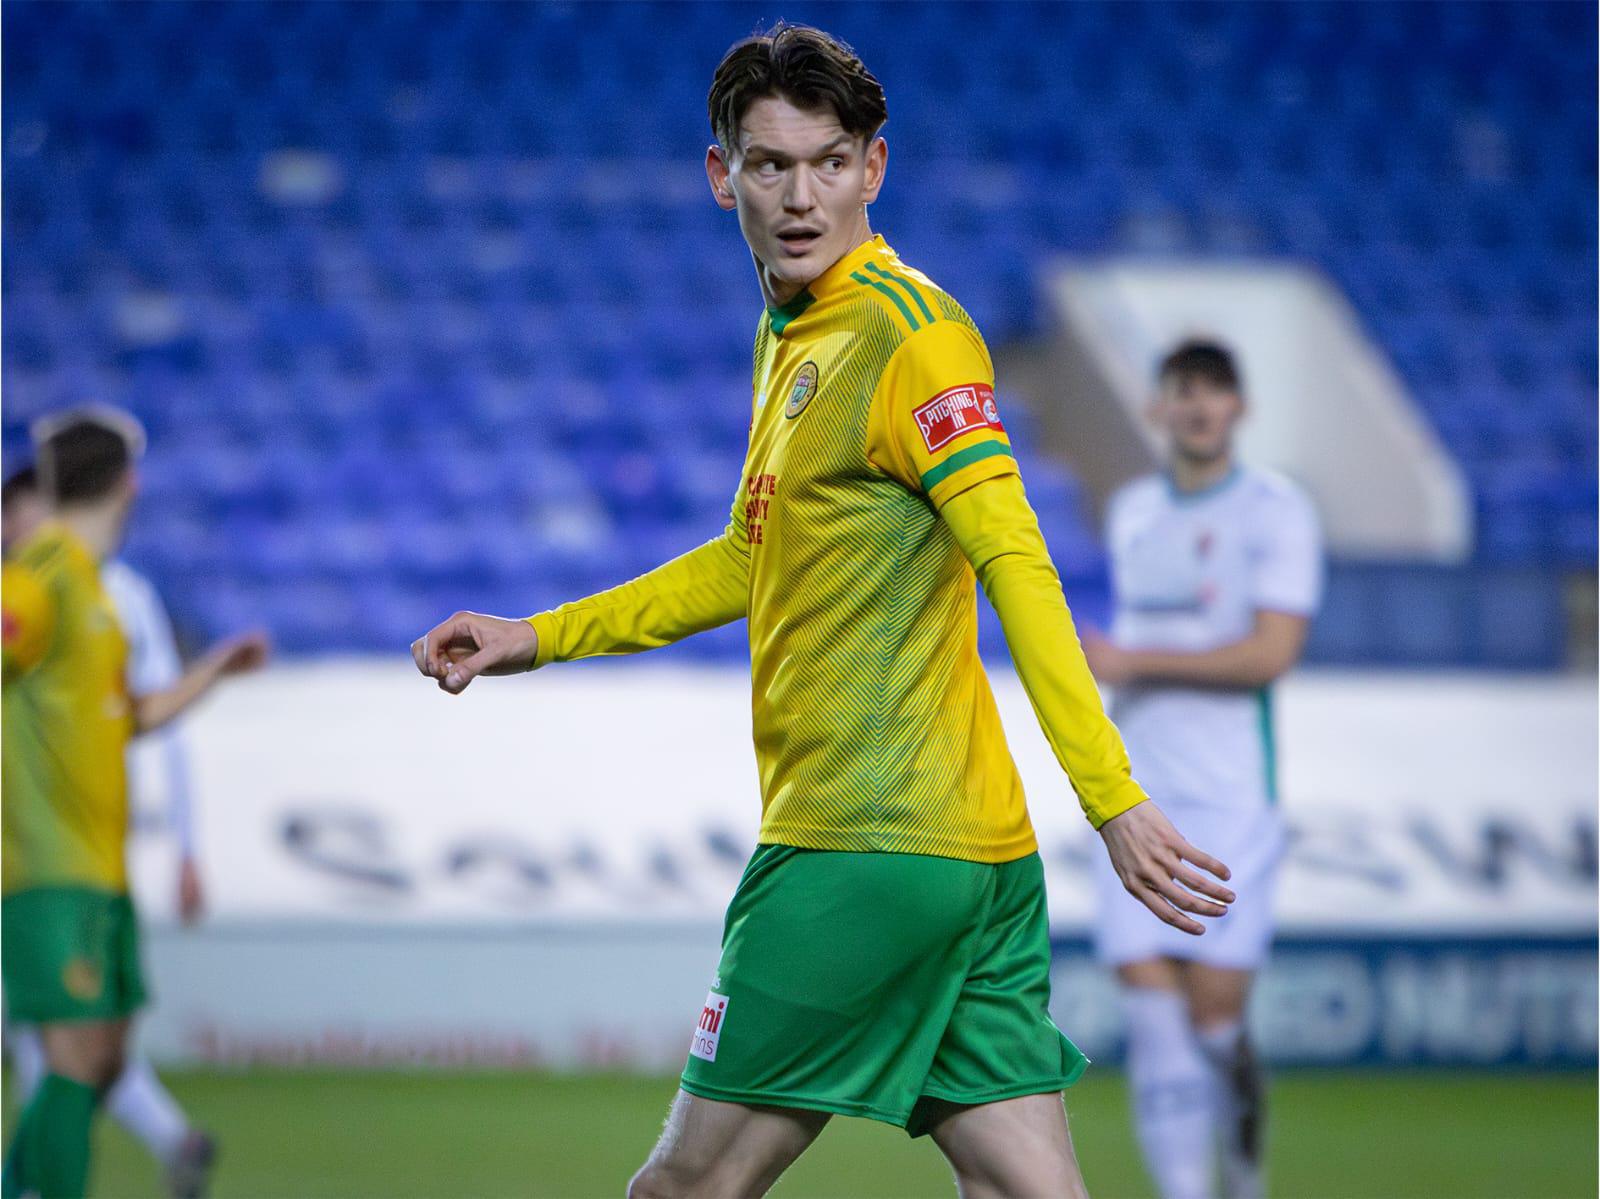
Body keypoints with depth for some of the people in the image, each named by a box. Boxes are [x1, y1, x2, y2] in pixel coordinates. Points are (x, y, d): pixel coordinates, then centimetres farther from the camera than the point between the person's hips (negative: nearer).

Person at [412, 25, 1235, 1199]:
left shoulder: (906, 330, -10)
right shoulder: (788, 335, 18)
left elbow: (1016, 563, -18)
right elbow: (759, 561, 32)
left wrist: (1113, 798, -25)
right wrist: (540, 638, 31)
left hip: (868, 846, -9)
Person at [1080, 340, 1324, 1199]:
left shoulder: (1276, 510, -4)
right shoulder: (1130, 512, 14)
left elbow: (1271, 651, -14)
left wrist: (1133, 662, -13)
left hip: (1231, 797, -4)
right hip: (1135, 798, 4)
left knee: (1214, 1009, -5)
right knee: (1153, 1012, -7)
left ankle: (1243, 1117, 24)